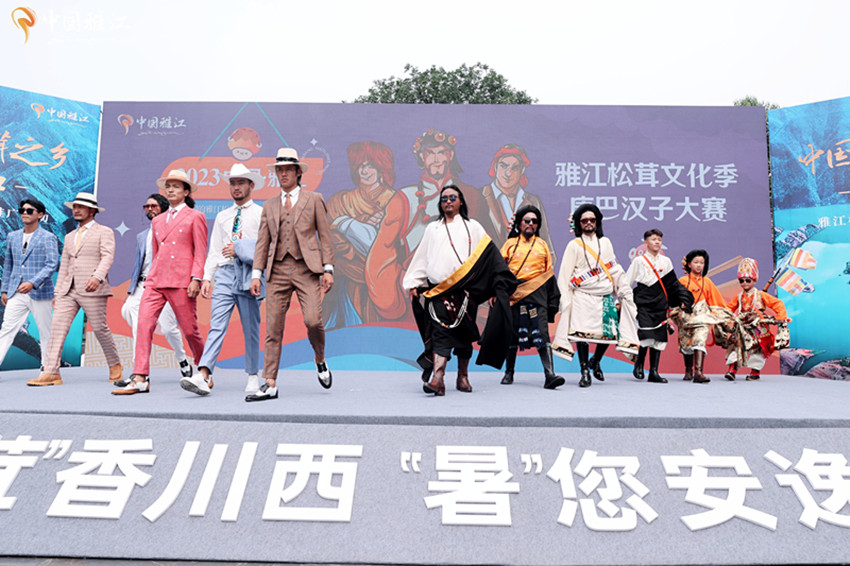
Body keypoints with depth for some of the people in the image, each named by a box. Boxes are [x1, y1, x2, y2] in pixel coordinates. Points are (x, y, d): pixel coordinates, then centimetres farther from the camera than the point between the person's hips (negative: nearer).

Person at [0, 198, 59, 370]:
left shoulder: (48, 238, -4)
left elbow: (52, 265, -13)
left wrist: (32, 283, -24)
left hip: (40, 293, -4)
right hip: (16, 293, 4)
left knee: (46, 333, 4)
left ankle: (47, 368, 14)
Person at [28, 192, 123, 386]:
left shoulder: (104, 232, 4)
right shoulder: (70, 237, 24)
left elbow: (107, 258, -11)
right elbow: (64, 266, 23)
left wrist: (97, 277, -29)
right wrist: (57, 292, 15)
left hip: (92, 290, -6)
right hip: (69, 290, 6)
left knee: (100, 329, -3)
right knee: (57, 327, -7)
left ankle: (115, 365, 16)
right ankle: (51, 373, -8)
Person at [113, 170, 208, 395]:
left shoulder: (195, 217, 5)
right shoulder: (157, 221, 21)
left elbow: (200, 252, -2)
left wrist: (196, 278, -12)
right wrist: (152, 277, 19)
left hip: (181, 281, -5)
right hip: (155, 281, 5)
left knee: (190, 329, 1)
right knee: (143, 324, -9)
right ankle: (140, 379, -10)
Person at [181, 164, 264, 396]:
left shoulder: (261, 213, 7)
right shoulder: (222, 216, 20)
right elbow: (214, 250, 17)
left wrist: (239, 249, -8)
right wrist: (206, 278, 8)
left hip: (249, 274, -3)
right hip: (225, 273, 3)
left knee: (251, 329, 3)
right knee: (217, 325, -8)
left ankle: (253, 376, 15)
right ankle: (203, 376, -17)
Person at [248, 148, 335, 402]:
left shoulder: (313, 199, 9)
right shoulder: (269, 206, 18)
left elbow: (325, 236, 5)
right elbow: (262, 243, 14)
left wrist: (328, 269, -3)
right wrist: (256, 274, 4)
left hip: (307, 268, -3)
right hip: (278, 270, 3)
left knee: (313, 321, -15)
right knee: (273, 328, -1)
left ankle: (320, 360, 16)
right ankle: (270, 385, 4)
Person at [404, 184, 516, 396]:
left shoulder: (472, 227, 13)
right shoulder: (433, 228, 18)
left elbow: (490, 255, 9)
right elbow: (422, 257, 17)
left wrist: (502, 282, 1)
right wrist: (413, 283, 9)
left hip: (465, 288, 0)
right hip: (438, 289, 0)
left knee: (463, 332, 4)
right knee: (440, 330, -12)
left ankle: (462, 376, 18)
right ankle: (438, 378, -19)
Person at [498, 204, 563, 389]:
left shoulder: (542, 244, 16)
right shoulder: (510, 243, 12)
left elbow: (549, 272, 17)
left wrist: (553, 298, 12)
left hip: (537, 293, 0)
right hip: (514, 293, 0)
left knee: (542, 333, -11)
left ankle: (549, 375, -18)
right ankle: (509, 372, 21)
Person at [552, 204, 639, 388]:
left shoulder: (605, 242, 16)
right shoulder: (574, 245, 5)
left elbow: (614, 269, 18)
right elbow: (565, 274, 3)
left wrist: (624, 290, 13)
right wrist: (566, 299, -3)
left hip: (606, 296, 3)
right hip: (583, 297, -3)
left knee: (609, 332, -1)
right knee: (582, 333, -10)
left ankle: (595, 362, 25)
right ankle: (585, 372, 2)